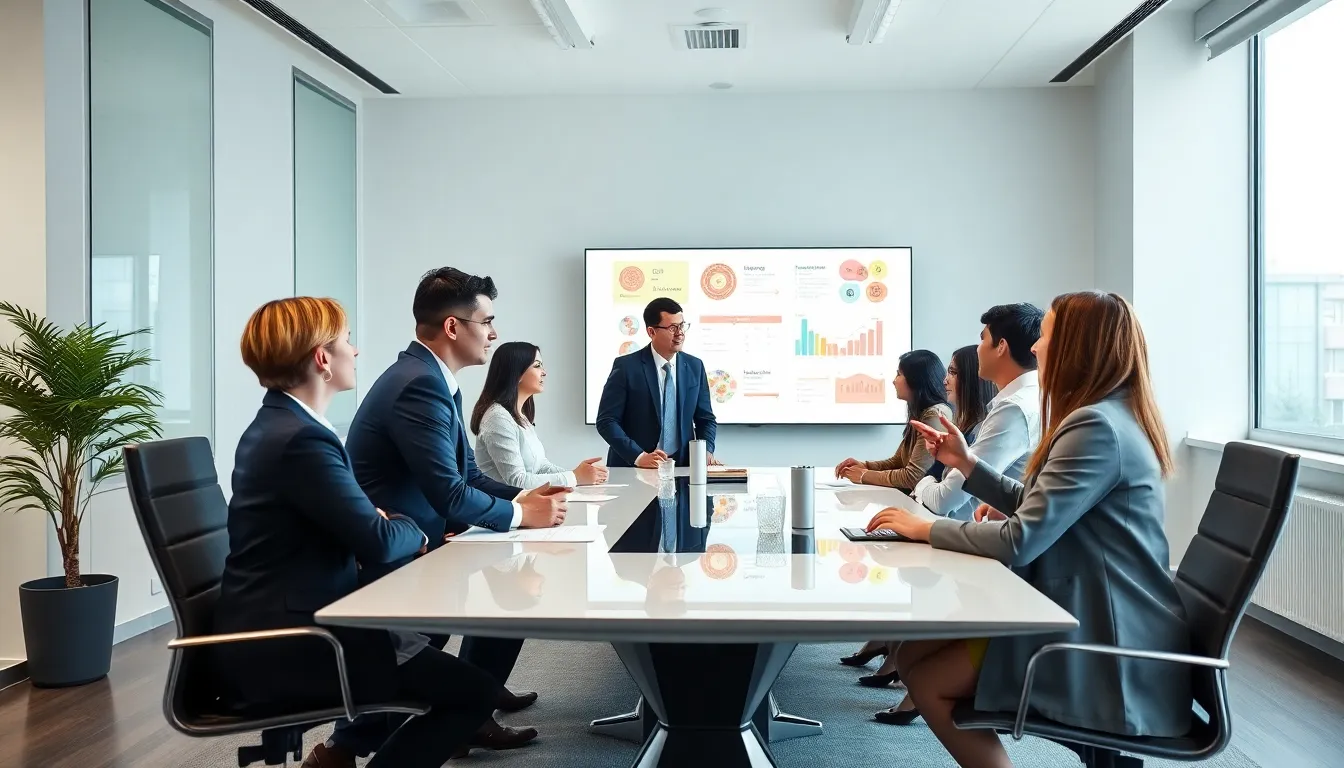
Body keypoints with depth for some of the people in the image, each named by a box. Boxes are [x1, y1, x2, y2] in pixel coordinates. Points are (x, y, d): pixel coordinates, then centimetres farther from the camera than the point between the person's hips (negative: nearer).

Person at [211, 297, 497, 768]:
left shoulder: (274, 424, 12)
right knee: (477, 692, -10)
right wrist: (412, 530, 0)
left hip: (271, 628, 11)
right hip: (280, 646, -11)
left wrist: (379, 518, -3)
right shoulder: (302, 438, -20)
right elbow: (377, 543, -21)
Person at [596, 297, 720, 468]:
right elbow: (606, 421, -6)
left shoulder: (694, 366, 9)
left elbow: (705, 419, 14)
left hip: (681, 468, 3)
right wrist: (638, 456, -18)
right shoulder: (626, 366, -4)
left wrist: (706, 452, -5)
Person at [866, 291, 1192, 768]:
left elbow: (1019, 540, -24)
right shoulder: (1109, 416, 13)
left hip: (1111, 649, -10)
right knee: (913, 652, 5)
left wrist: (923, 528, -11)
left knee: (926, 675, -9)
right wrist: (967, 464, 14)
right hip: (1100, 621, 10)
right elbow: (1039, 511, 18)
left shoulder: (1097, 427, -21)